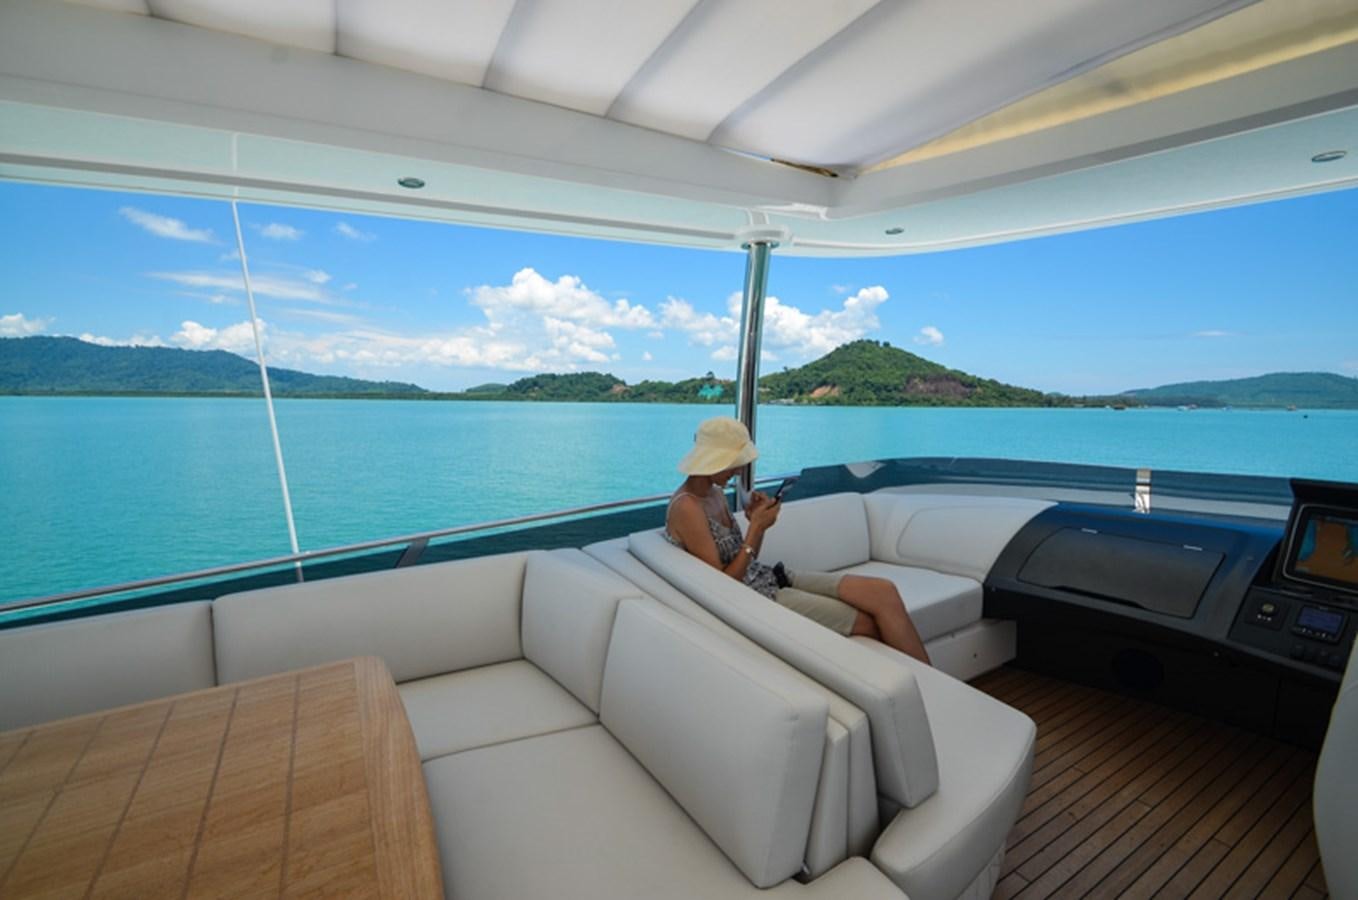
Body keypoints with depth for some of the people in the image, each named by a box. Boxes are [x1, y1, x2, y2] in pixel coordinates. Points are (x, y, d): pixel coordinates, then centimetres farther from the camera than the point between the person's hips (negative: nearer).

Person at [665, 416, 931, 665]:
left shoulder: (715, 493, 9)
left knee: (883, 591, -6)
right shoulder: (687, 508, -18)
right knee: (876, 621, -9)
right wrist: (756, 529, -17)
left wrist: (758, 523, -3)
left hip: (768, 578, 8)